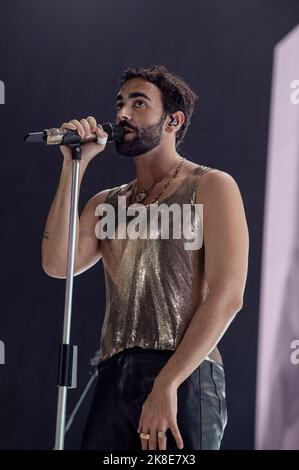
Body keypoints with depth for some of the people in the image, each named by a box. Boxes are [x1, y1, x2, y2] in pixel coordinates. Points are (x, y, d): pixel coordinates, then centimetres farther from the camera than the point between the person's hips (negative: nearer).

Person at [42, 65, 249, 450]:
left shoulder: (211, 187, 2)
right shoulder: (106, 202, 19)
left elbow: (227, 295, -9)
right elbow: (58, 264, 1)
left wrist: (166, 384, -17)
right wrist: (74, 166, 3)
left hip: (186, 378, -4)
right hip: (113, 378, 5)